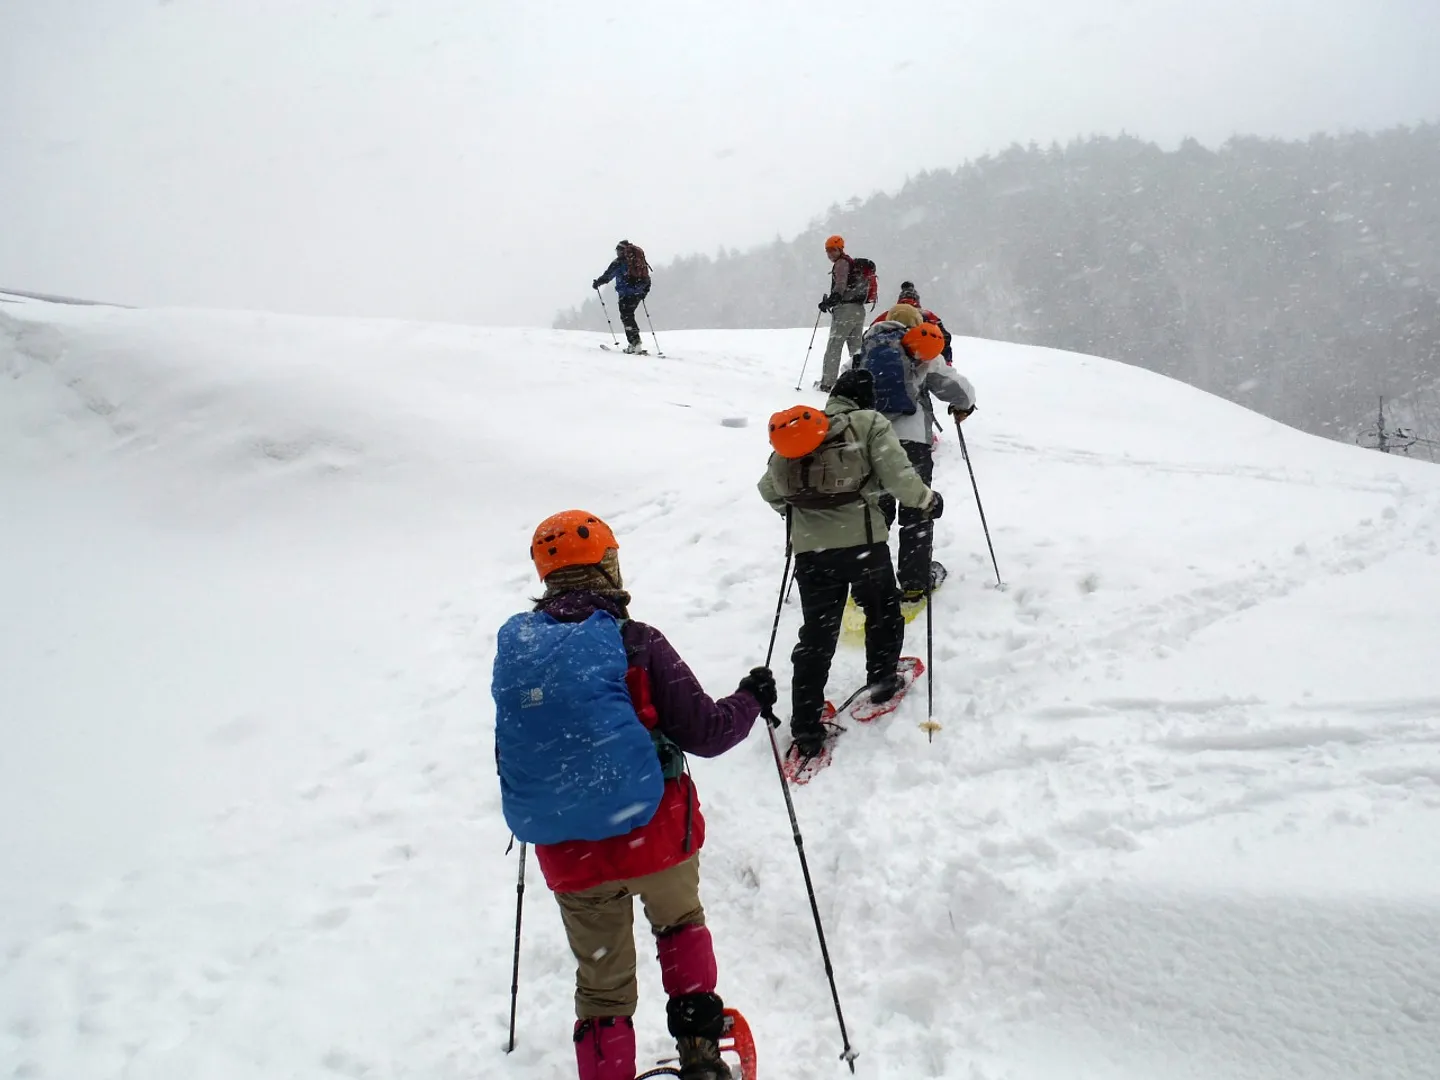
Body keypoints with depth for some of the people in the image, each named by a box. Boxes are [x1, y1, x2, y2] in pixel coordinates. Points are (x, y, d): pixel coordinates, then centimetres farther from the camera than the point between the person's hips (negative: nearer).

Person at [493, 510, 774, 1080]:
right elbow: (705, 732, -12)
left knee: (602, 983, 20)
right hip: (655, 835, -2)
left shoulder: (513, 647, -4)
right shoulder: (636, 643, -15)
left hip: (568, 855, 2)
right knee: (680, 923, 29)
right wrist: (751, 698, 7)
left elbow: (508, 753, 8)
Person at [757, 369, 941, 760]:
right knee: (883, 611, 26)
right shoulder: (869, 423, -1)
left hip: (810, 549, 3)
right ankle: (882, 683, 41)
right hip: (863, 542, -3)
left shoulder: (797, 428, 13)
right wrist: (928, 500, 8)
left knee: (816, 636, 9)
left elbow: (769, 489, 18)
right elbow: (898, 477, -11)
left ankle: (806, 732, 7)